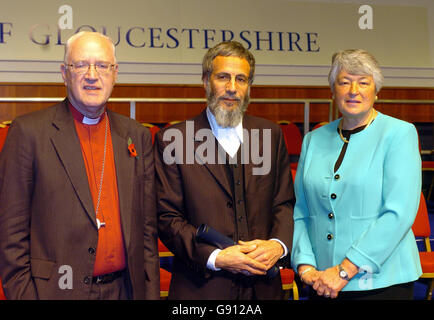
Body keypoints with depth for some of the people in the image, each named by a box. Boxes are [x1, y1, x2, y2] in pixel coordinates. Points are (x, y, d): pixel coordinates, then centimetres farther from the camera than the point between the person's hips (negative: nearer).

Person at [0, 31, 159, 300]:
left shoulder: (138, 136, 6)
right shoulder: (28, 131, -4)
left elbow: (147, 226, 7)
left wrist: (150, 293, 3)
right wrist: (22, 293, -10)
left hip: (123, 288, 3)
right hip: (56, 288, -3)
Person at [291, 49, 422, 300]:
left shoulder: (399, 133, -5)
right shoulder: (314, 140, 7)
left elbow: (399, 213, -14)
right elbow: (301, 213, 8)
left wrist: (345, 270, -16)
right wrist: (305, 265, -6)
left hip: (381, 282, -3)